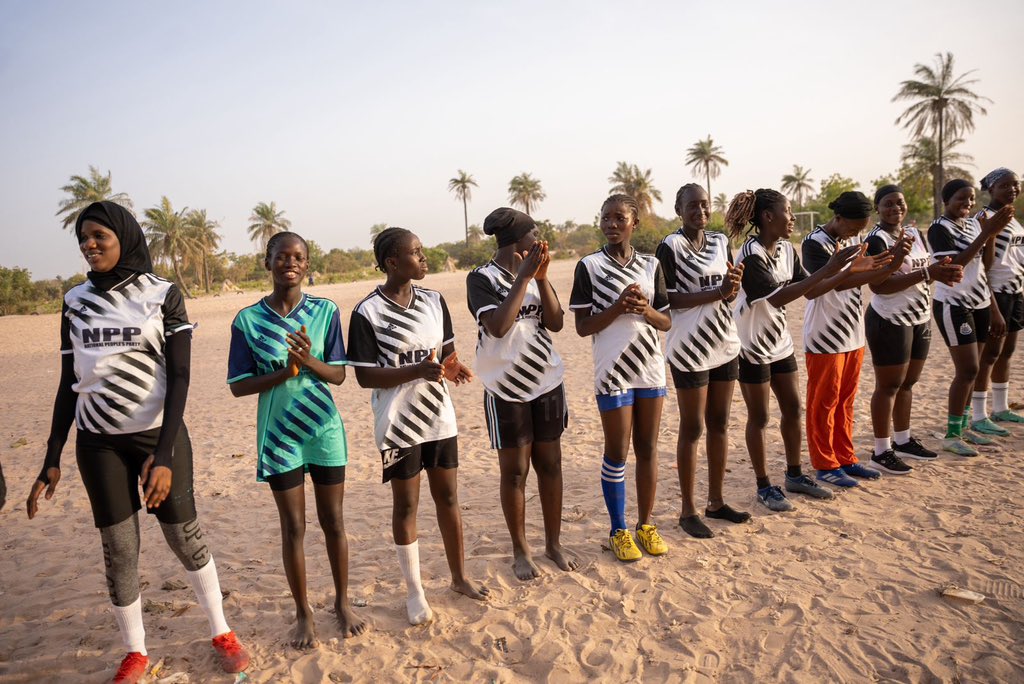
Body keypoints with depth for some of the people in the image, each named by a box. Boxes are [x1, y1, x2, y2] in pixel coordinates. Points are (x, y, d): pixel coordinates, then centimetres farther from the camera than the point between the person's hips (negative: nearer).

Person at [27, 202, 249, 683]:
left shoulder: (162, 295, -5)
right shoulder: (75, 301, 5)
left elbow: (179, 376, -10)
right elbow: (69, 384, 9)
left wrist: (164, 454, -17)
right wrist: (51, 459, 5)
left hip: (159, 433, -3)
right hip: (98, 441, 3)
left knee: (185, 535, 4)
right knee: (118, 548, 7)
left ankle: (221, 633, 22)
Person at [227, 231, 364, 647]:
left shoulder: (326, 311, -3)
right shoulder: (248, 320, -5)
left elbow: (339, 375, -3)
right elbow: (238, 386, -4)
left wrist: (310, 361, -23)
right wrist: (283, 373, -20)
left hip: (324, 430, 1)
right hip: (279, 436, -1)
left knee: (333, 521, 11)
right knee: (293, 526, 9)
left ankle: (342, 603, 31)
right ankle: (303, 613, 27)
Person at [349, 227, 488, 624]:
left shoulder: (434, 301, 3)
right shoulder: (368, 312, -13)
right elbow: (364, 376, -14)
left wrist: (451, 368, -11)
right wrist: (418, 371, -26)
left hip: (439, 417, 5)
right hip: (399, 424, -5)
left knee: (448, 497, 15)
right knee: (406, 505, 8)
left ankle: (459, 576, 33)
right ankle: (414, 591, 26)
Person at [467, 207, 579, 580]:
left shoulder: (535, 274, 5)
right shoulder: (482, 278, -10)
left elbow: (556, 323, -2)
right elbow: (497, 326, -23)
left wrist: (542, 277, -12)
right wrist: (524, 277, -21)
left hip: (548, 382, 5)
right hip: (507, 389, -5)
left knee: (550, 464, 11)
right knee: (514, 471, 5)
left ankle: (554, 542, 26)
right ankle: (520, 550, 22)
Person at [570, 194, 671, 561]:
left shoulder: (651, 265, 5)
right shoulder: (589, 266, -5)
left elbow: (667, 322, 7)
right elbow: (582, 327, -6)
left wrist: (645, 309, -13)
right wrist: (618, 307, -20)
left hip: (650, 368, 4)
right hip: (613, 371, -3)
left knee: (648, 449, 11)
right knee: (617, 452, 5)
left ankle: (646, 524, 26)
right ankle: (618, 531, 20)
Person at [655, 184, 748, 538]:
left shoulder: (720, 242, 9)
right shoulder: (670, 247, -10)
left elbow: (729, 296, 10)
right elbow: (668, 299, -16)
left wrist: (733, 286, -12)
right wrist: (716, 292, -21)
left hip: (725, 344, 6)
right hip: (690, 349, -6)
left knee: (719, 424, 13)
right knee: (692, 429, 2)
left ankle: (716, 501, 26)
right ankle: (688, 511, 14)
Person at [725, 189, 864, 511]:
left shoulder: (787, 250, 2)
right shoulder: (751, 254, -21)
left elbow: (810, 290, 6)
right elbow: (778, 297, -29)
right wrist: (827, 270, -30)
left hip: (780, 341, 8)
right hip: (753, 346, -8)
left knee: (792, 408, 14)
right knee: (759, 417, 3)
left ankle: (794, 475, 30)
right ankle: (764, 486, 17)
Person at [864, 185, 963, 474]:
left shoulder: (915, 234, 11)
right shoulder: (876, 240, -15)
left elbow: (926, 271, 16)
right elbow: (878, 285, -25)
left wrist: (943, 270, -7)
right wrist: (927, 273, -27)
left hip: (920, 319, 8)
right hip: (890, 322, -8)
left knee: (908, 383, 16)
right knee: (888, 386, -2)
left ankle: (903, 441, 29)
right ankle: (881, 451, 7)